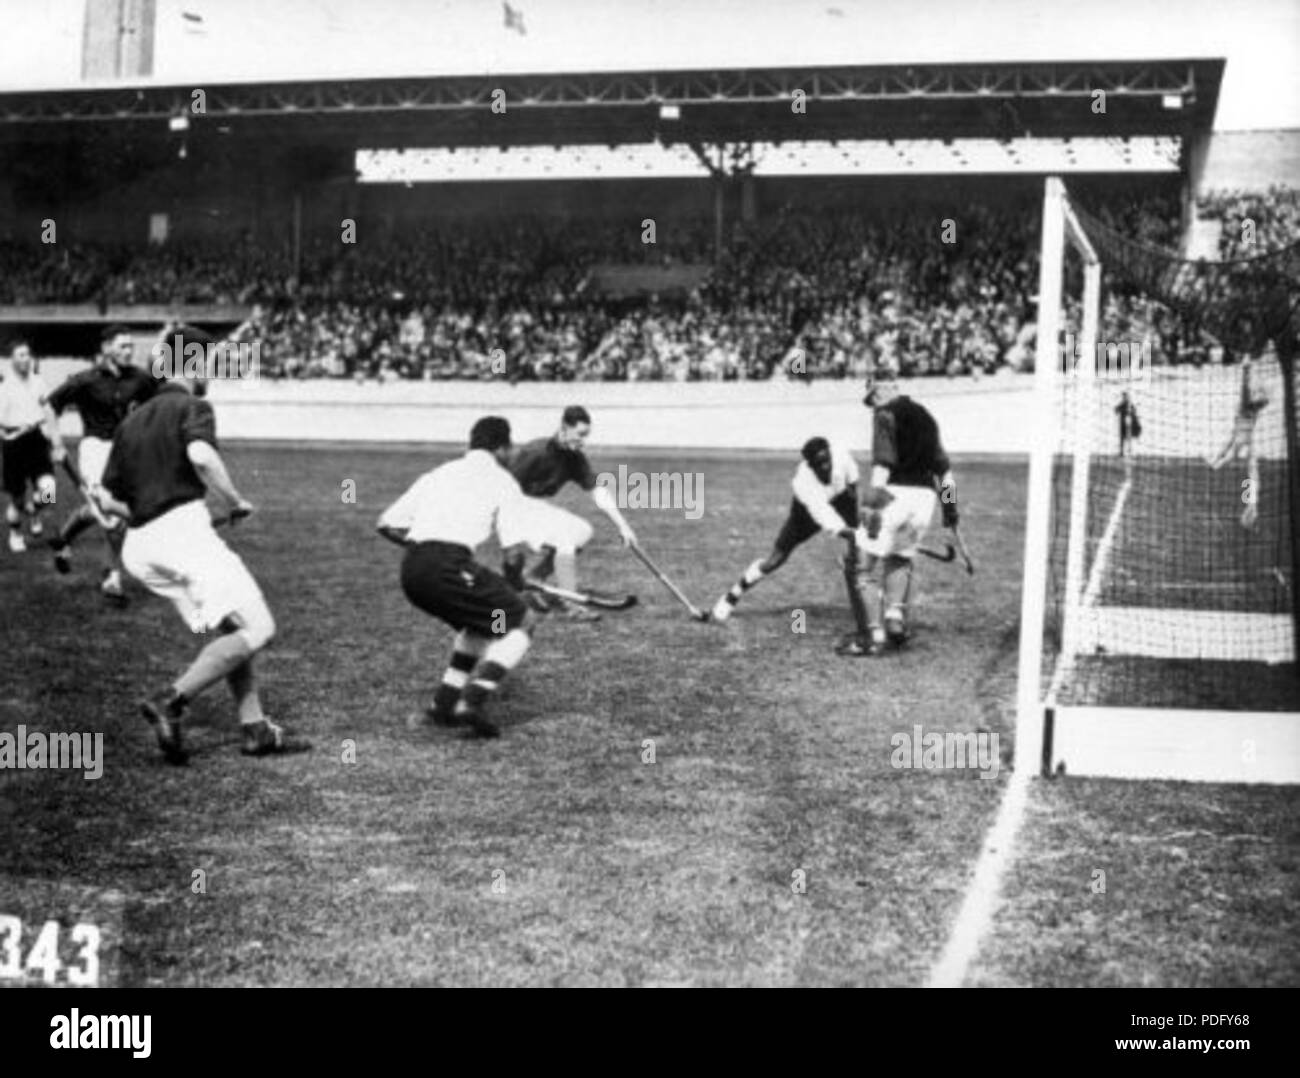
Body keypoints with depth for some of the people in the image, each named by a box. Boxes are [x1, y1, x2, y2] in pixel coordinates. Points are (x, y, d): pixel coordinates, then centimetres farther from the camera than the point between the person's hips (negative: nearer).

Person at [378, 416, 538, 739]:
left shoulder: (438, 474, 26)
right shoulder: (501, 480, 10)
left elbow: (386, 524, 23)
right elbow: (513, 553, 1)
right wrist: (515, 583, 21)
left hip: (411, 568, 7)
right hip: (449, 564, -7)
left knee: (482, 622, 28)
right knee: (520, 622, 9)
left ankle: (444, 706, 23)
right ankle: (473, 701, -7)